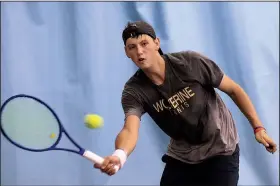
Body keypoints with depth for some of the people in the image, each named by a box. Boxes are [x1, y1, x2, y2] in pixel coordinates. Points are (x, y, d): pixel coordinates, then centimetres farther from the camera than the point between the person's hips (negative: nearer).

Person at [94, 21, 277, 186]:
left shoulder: (192, 62, -23)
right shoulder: (134, 91, -18)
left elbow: (233, 90, -10)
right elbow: (130, 130, -36)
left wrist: (258, 127, -10)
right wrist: (119, 155, -59)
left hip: (220, 152, -2)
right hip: (180, 157, 3)